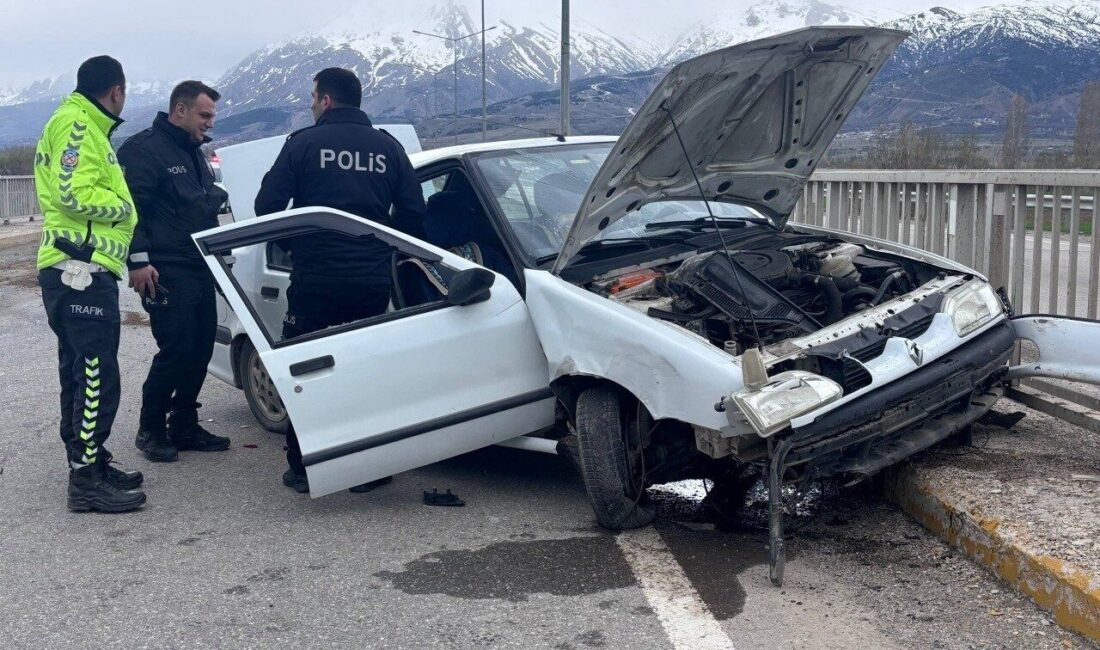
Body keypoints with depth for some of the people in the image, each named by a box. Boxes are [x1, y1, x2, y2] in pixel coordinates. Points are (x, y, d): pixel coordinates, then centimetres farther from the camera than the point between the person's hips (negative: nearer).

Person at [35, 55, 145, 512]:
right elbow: (74, 193, -20)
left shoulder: (84, 126, 23)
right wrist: (123, 206, -7)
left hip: (78, 270, 11)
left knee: (81, 373, 16)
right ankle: (87, 480, -7)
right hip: (81, 269, -11)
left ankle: (88, 463, 25)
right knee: (97, 376, -10)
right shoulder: (77, 125, -10)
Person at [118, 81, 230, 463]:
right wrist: (138, 260, -22)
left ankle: (184, 426, 19)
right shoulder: (144, 149, -9)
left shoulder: (194, 153, 20)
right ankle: (150, 429, 6)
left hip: (200, 270, 9)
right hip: (166, 273, -9)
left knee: (200, 349, 8)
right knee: (176, 350, -9)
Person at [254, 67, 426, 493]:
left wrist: (294, 246, 11)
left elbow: (267, 206, -6)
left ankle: (301, 467, 12)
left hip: (314, 278, -3)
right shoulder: (387, 147, 7)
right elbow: (413, 213, 5)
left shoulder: (304, 143, -3)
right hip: (372, 280, 3)